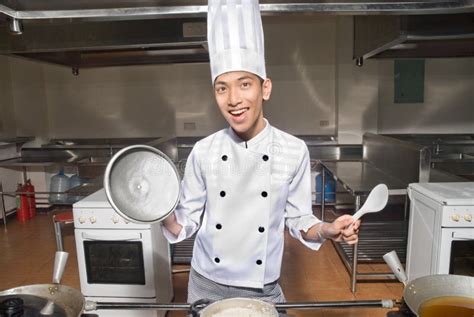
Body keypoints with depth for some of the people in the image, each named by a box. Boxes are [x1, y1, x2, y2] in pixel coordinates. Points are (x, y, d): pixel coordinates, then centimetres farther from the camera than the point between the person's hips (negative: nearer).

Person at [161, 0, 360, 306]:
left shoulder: (294, 151, -13)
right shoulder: (204, 151, -11)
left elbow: (298, 220, -3)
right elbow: (187, 223, -3)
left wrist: (326, 230, -21)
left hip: (263, 292, -1)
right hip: (206, 288, 1)